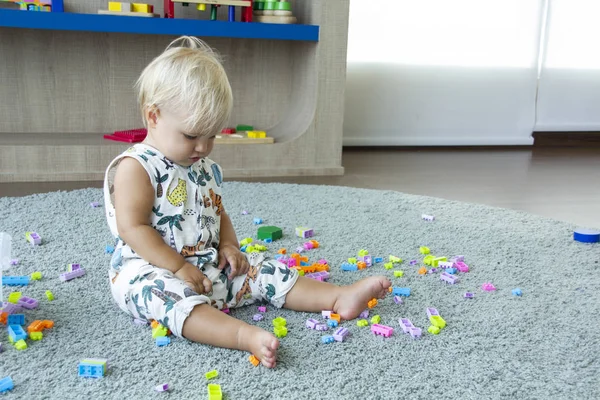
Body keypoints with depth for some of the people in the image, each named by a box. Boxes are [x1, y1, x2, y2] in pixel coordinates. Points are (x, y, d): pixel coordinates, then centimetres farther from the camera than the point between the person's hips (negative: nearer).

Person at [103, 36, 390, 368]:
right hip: (150, 270, -8)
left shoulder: (205, 168, 12)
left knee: (263, 271, -5)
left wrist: (229, 246, 1)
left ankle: (339, 297, -10)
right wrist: (179, 268, -22)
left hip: (210, 265, 8)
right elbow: (133, 228, -19)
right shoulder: (136, 167, -13)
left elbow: (218, 213, 21)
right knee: (172, 295, -39)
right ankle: (247, 336, -60)